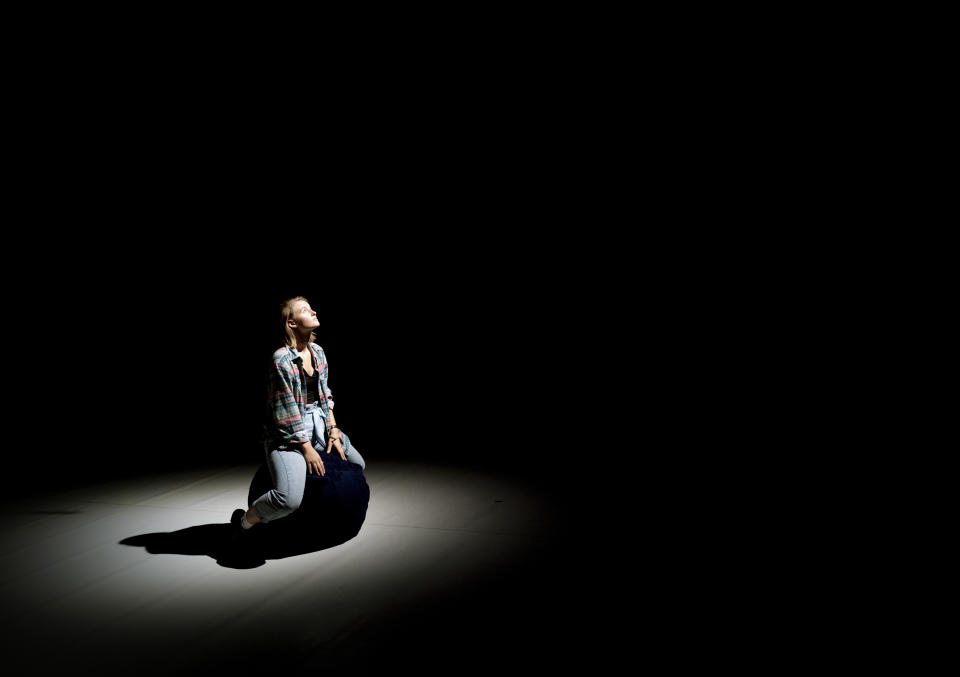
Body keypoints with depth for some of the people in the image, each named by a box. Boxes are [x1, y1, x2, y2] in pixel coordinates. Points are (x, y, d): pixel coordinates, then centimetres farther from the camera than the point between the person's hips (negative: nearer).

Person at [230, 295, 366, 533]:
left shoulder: (318, 352, 3)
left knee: (358, 465, 20)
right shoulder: (281, 360, -21)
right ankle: (244, 521, 4)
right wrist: (307, 449, -16)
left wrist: (333, 430, 3)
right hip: (288, 434, -8)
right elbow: (286, 411, -19)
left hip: (319, 425, 9)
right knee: (289, 500, -24)